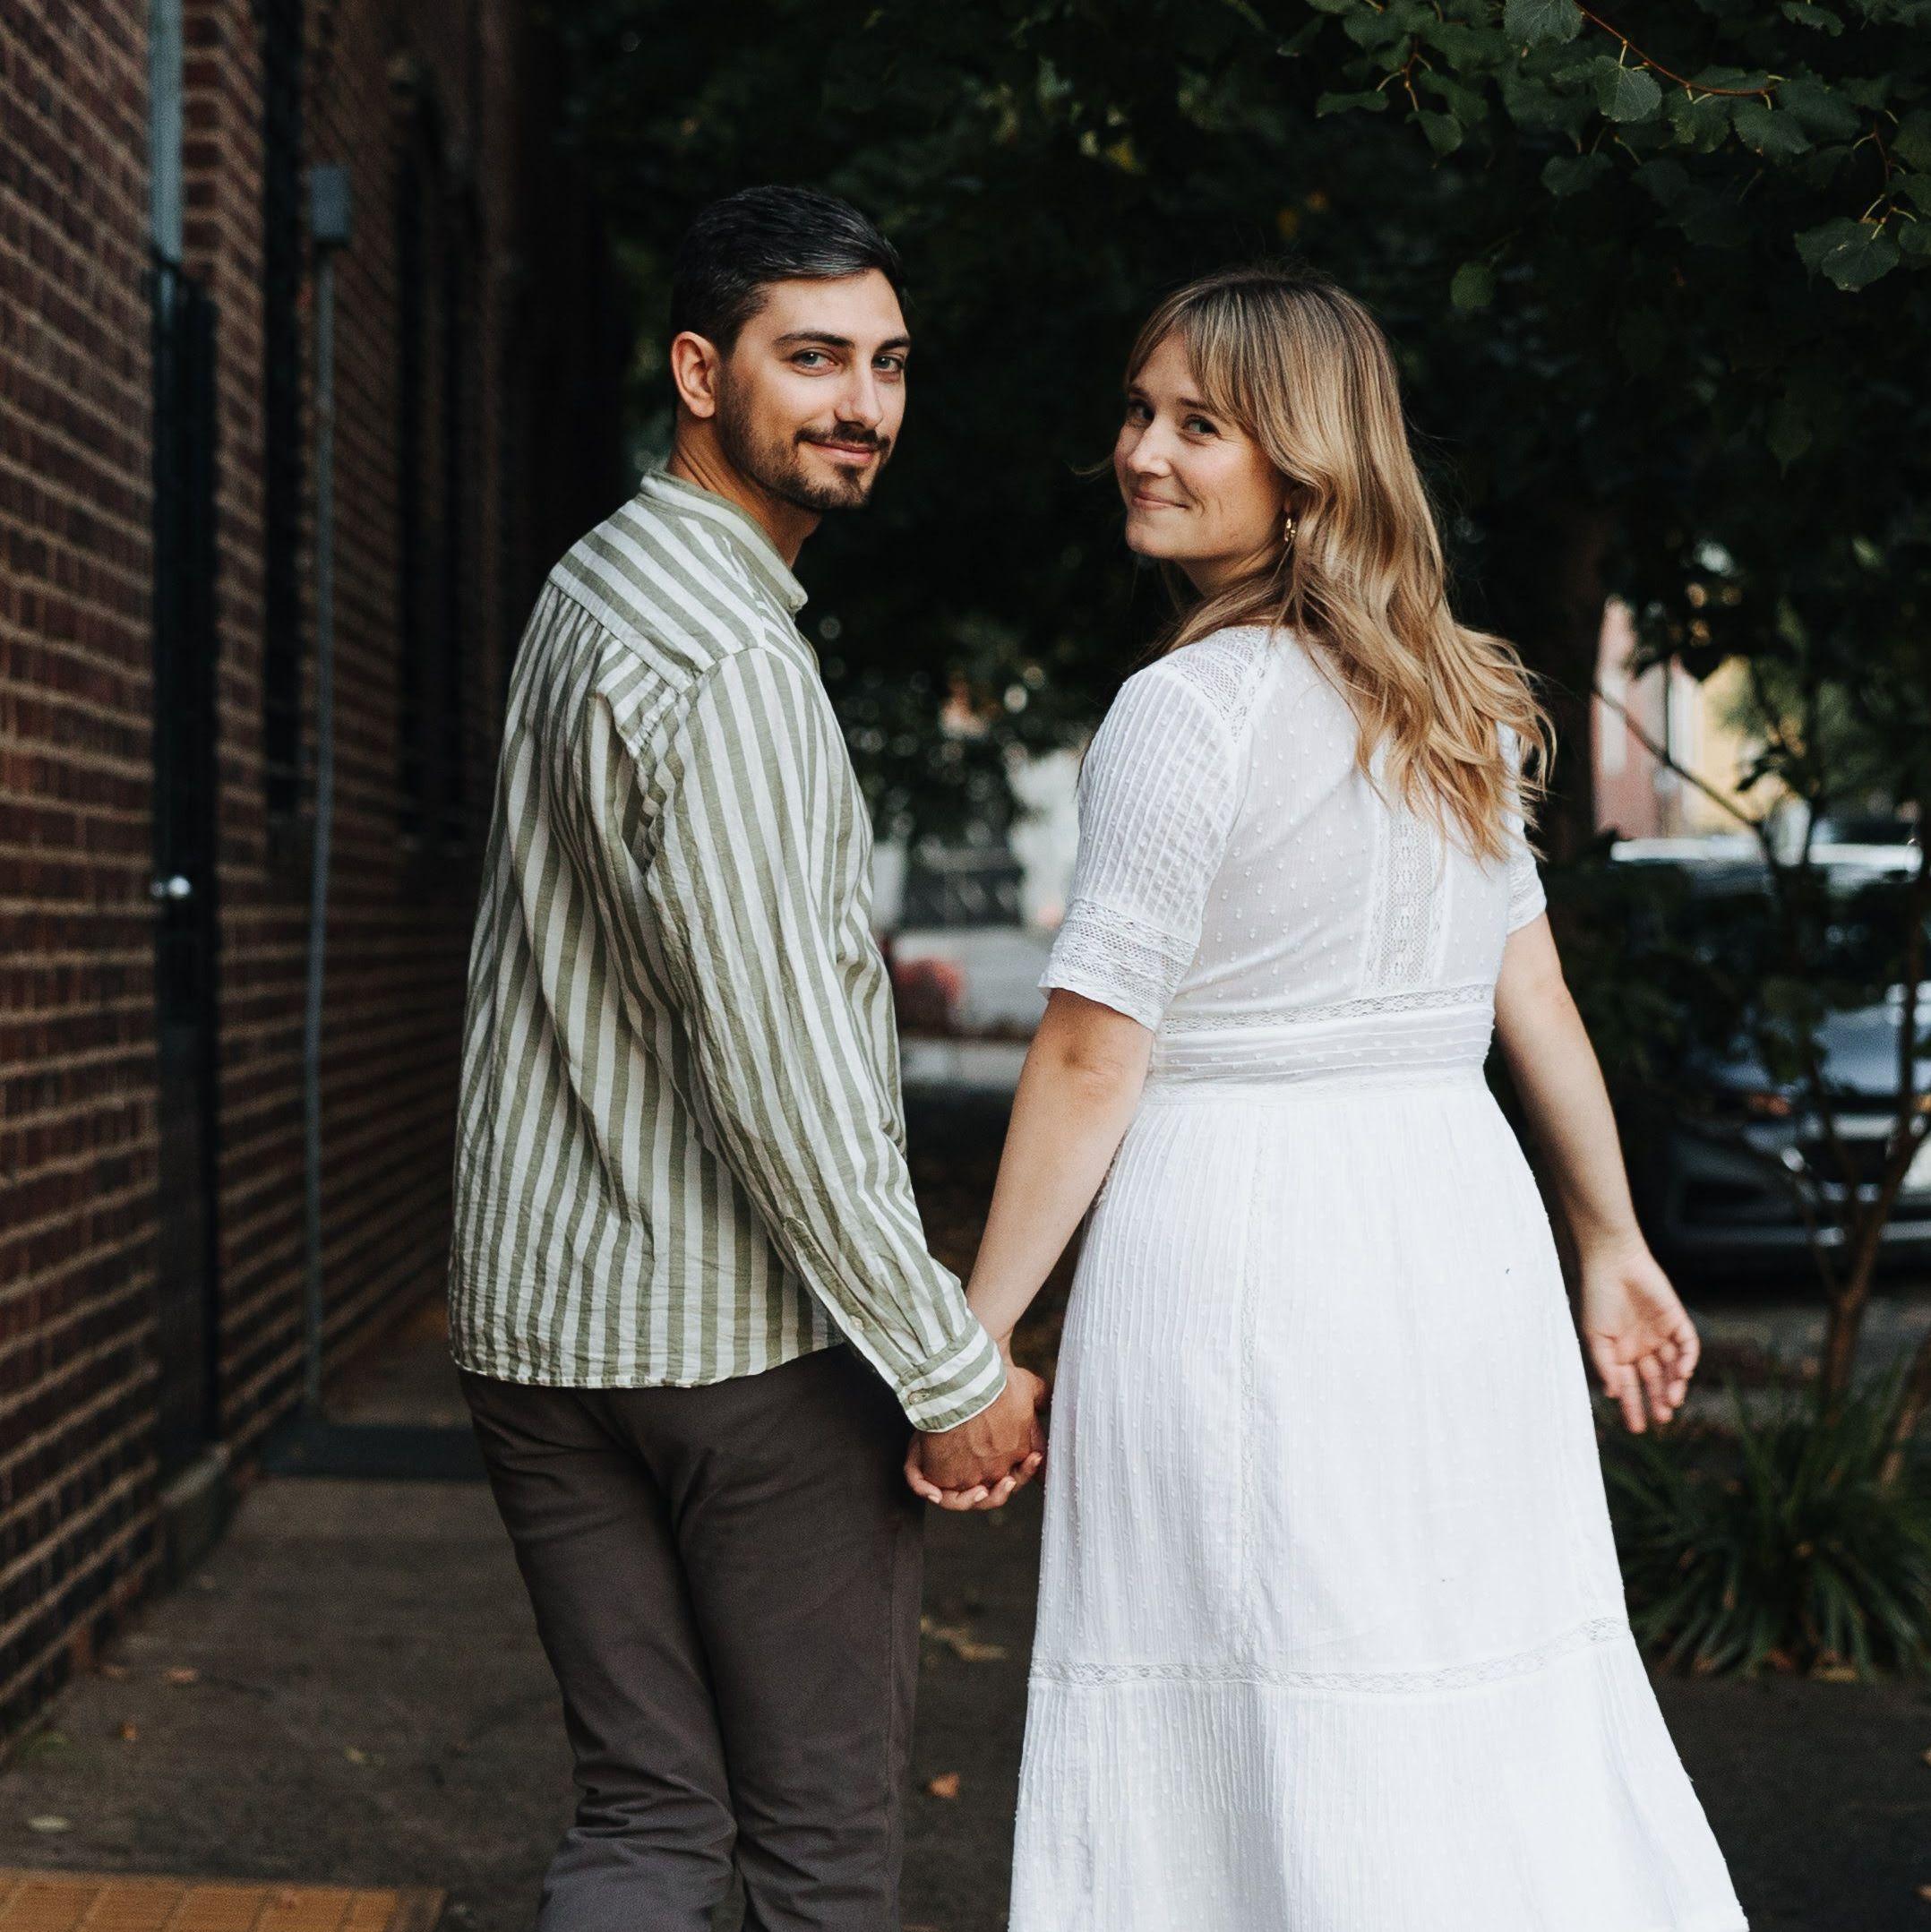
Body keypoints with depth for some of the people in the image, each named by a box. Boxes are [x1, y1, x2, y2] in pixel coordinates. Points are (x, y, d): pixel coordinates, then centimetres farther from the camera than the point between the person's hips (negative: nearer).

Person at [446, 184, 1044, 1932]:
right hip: (743, 1334, -9)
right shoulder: (733, 664, -18)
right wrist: (952, 1371, -17)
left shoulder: (586, 592, 13)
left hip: (531, 1320, 9)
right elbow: (775, 1070, -22)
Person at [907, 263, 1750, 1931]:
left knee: (1270, 1761, 2)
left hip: (1239, 1246, -7)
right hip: (1466, 1227, 7)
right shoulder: (1458, 698, 10)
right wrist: (1614, 1244, 24)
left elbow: (1090, 1061, -13)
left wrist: (976, 1344, -7)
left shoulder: (1190, 708, -12)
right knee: (1499, 1725, 12)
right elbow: (1535, 998, 16)